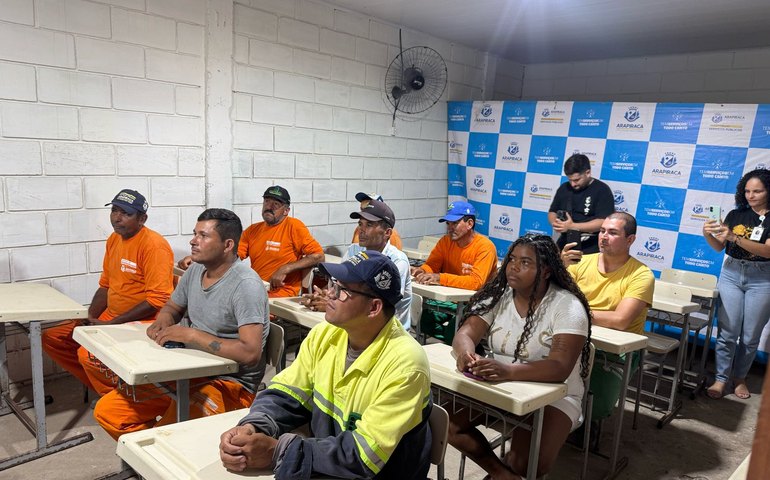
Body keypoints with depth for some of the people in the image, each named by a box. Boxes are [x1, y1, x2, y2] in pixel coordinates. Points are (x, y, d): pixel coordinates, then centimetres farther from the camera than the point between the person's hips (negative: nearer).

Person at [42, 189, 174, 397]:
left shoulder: (154, 245, -18)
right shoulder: (114, 239, 9)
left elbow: (158, 299, -23)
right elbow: (105, 286, 18)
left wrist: (110, 324, -18)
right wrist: (90, 319, 2)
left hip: (143, 324, -9)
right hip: (109, 319, 10)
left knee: (88, 354, -28)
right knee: (52, 338, 8)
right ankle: (101, 387, 12)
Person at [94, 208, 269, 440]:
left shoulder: (246, 285, -21)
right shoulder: (196, 269, 5)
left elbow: (251, 352, -29)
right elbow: (172, 307, 23)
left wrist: (191, 334, -24)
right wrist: (163, 321, -3)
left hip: (229, 383, -8)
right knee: (106, 411, 3)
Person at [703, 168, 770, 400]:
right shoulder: (736, 214, 5)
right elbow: (719, 247, 4)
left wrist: (734, 237, -29)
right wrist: (708, 235, -17)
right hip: (731, 275, 2)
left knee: (750, 336, 7)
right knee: (728, 331, 0)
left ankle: (739, 377, 22)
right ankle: (721, 378, 7)